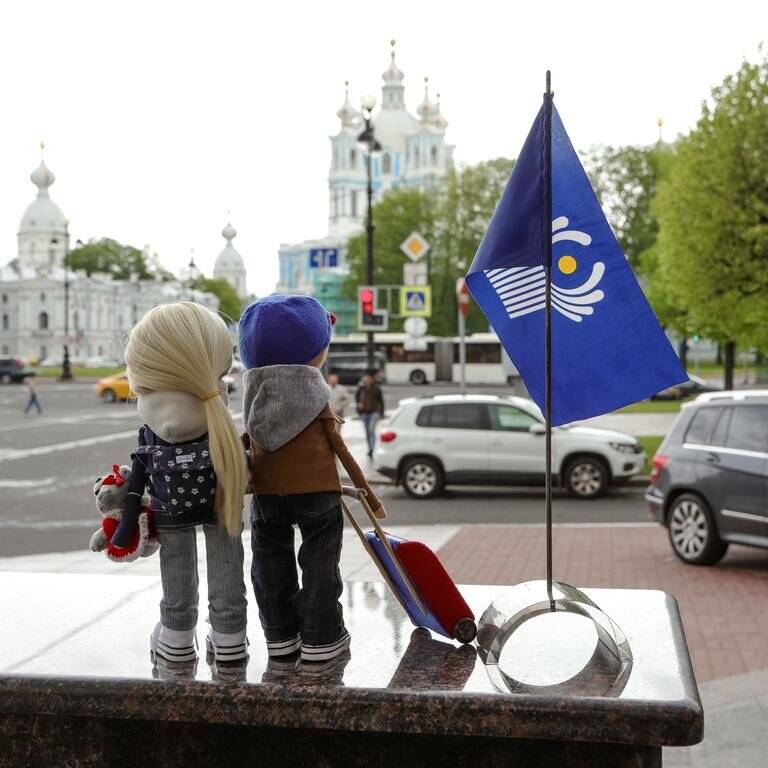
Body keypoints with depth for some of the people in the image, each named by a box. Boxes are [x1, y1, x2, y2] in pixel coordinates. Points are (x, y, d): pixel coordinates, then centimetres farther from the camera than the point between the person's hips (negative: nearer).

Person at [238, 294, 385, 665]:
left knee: (272, 564, 14)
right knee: (319, 564, 7)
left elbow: (246, 441, 9)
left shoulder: (254, 391, 3)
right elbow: (339, 449, -7)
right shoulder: (314, 394, -9)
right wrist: (369, 496, -1)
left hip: (266, 493, 4)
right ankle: (320, 642, 9)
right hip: (315, 492, -4)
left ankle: (280, 639, 21)